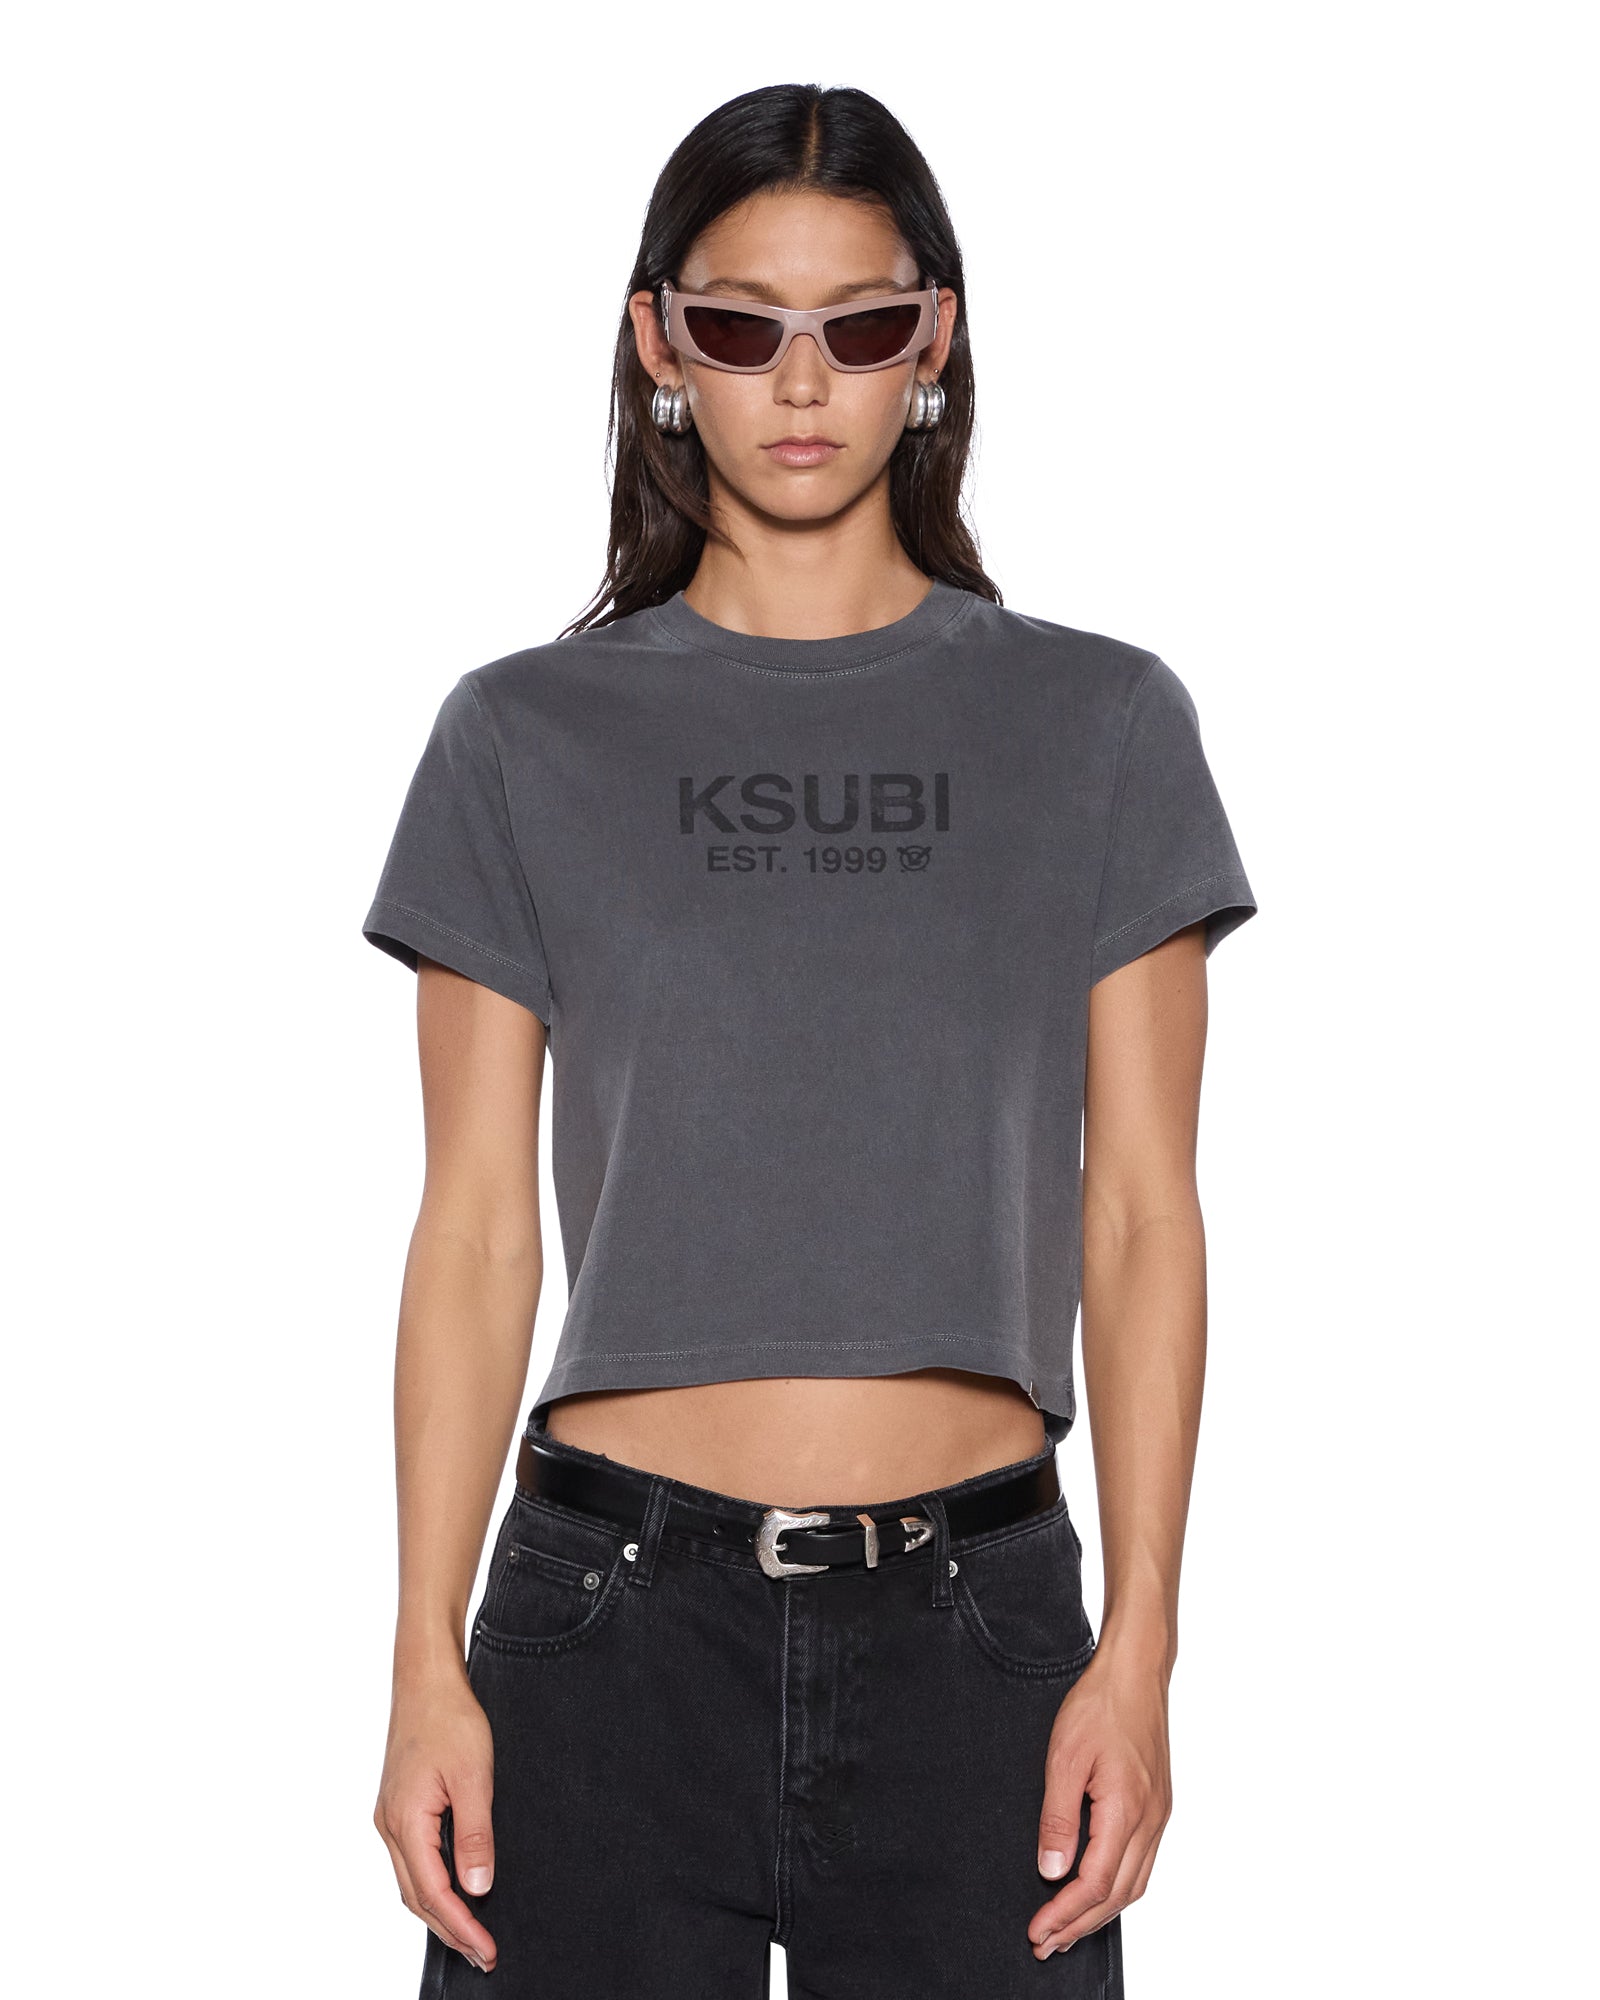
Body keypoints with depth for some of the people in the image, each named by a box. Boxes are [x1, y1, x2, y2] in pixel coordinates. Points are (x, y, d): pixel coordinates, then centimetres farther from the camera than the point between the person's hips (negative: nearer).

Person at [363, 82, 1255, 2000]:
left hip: (976, 1622, 0)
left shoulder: (1097, 724, 5)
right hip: (615, 1619, 0)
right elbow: (475, 1229, 3)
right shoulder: (528, 734, 5)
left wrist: (1139, 1647, -3)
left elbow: (1138, 1219, 3)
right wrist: (427, 1663, -2)